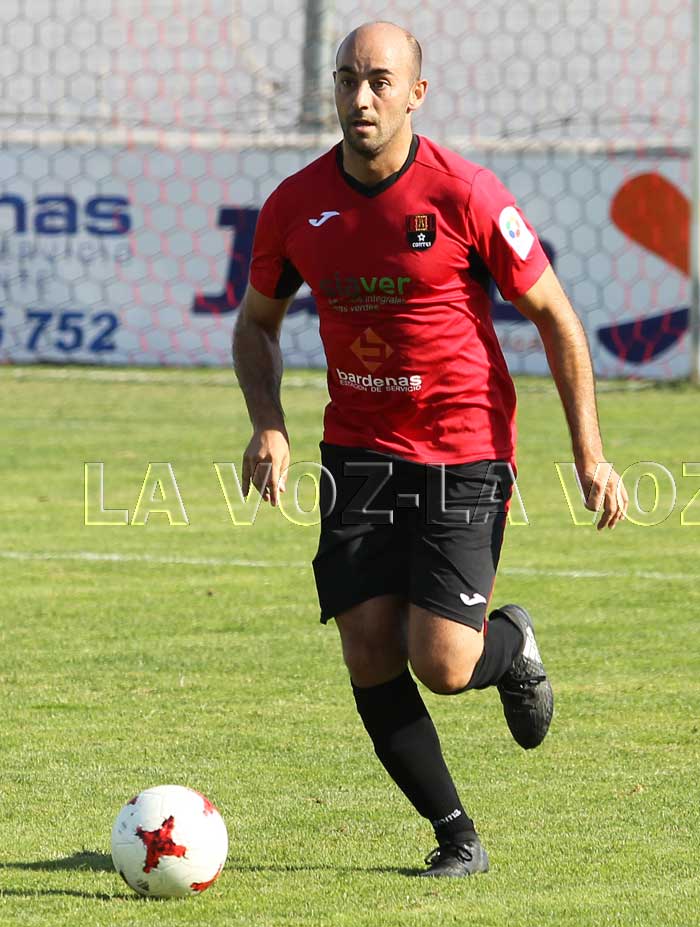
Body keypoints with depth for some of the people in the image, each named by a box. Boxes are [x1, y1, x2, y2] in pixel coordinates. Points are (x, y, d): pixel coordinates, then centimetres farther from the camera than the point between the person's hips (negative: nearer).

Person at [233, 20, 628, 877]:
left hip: (464, 456, -4)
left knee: (440, 666, -12)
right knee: (370, 656, -6)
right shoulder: (297, 205, -2)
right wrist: (268, 427, -4)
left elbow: (554, 316, -3)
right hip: (358, 452, 4)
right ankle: (456, 834, 12)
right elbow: (257, 323, 14)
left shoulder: (466, 196, -13)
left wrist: (589, 453, -6)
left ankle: (509, 646, 26)